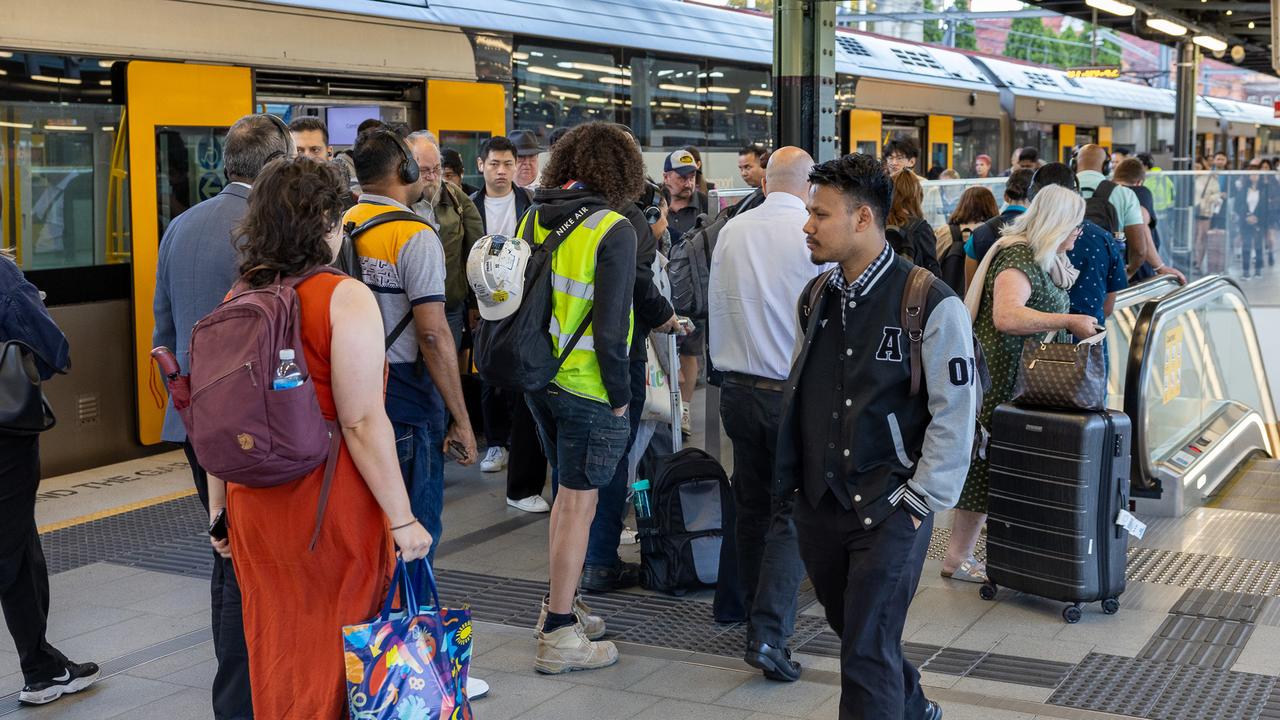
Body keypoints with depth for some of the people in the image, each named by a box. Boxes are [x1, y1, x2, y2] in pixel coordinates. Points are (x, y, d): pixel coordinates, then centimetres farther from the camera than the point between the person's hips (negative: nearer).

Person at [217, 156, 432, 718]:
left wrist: (219, 508, 18)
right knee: (336, 650, 8)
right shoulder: (345, 299, -13)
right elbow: (363, 425, -17)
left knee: (275, 649, 17)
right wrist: (402, 519, -12)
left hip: (254, 503, 6)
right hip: (332, 505, -6)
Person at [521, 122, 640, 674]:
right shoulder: (612, 230, -15)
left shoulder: (533, 219, 5)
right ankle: (559, 635, 8)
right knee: (578, 503, 1)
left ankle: (560, 604, 32)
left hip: (539, 377, 7)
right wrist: (620, 394, -9)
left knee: (569, 492, 22)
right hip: (586, 386, -7)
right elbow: (610, 326, -19)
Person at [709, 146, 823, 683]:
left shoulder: (732, 231, 3)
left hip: (738, 389, 5)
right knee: (792, 512, 0)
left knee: (751, 507, 17)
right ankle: (769, 634, -8)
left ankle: (756, 615, 29)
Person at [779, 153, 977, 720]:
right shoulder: (816, 296, 7)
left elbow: (955, 414, -12)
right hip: (818, 504, 7)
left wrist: (920, 502, -12)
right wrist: (797, 478, 11)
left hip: (888, 510, -6)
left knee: (868, 653, -5)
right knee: (850, 628, 20)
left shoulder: (932, 304, -13)